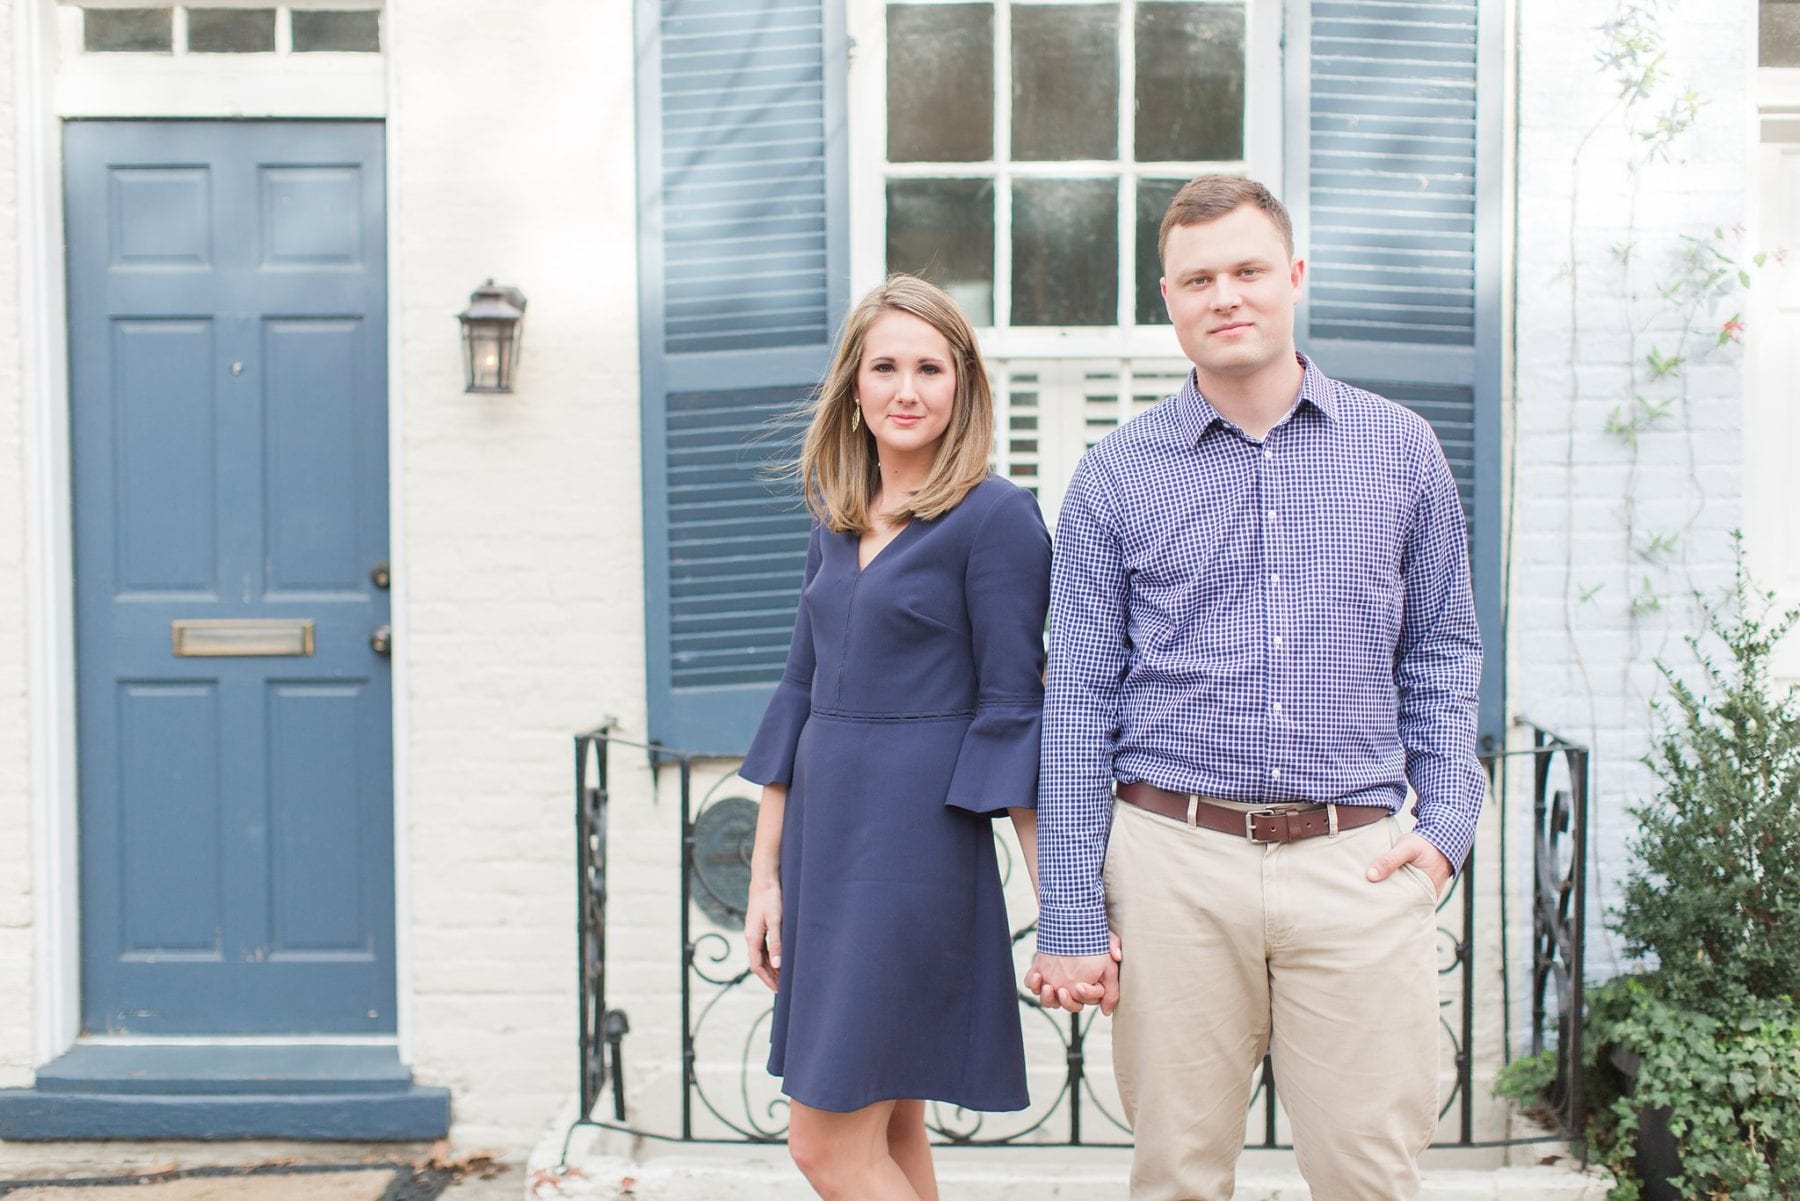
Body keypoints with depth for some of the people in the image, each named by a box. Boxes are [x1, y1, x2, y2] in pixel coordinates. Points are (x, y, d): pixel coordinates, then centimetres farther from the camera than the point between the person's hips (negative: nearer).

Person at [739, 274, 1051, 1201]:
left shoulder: (994, 516, -10)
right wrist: (765, 873, 13)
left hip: (916, 843, -7)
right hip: (824, 838, 7)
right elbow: (801, 694, 13)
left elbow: (1012, 711, -11)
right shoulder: (836, 525, 11)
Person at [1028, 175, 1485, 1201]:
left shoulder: (1402, 449, 8)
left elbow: (1443, 651, 15)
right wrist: (1071, 922, -1)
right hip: (1176, 861, 0)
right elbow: (1079, 705, 3)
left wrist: (1449, 824, 0)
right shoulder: (1116, 476, 4)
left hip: (1357, 860, 1)